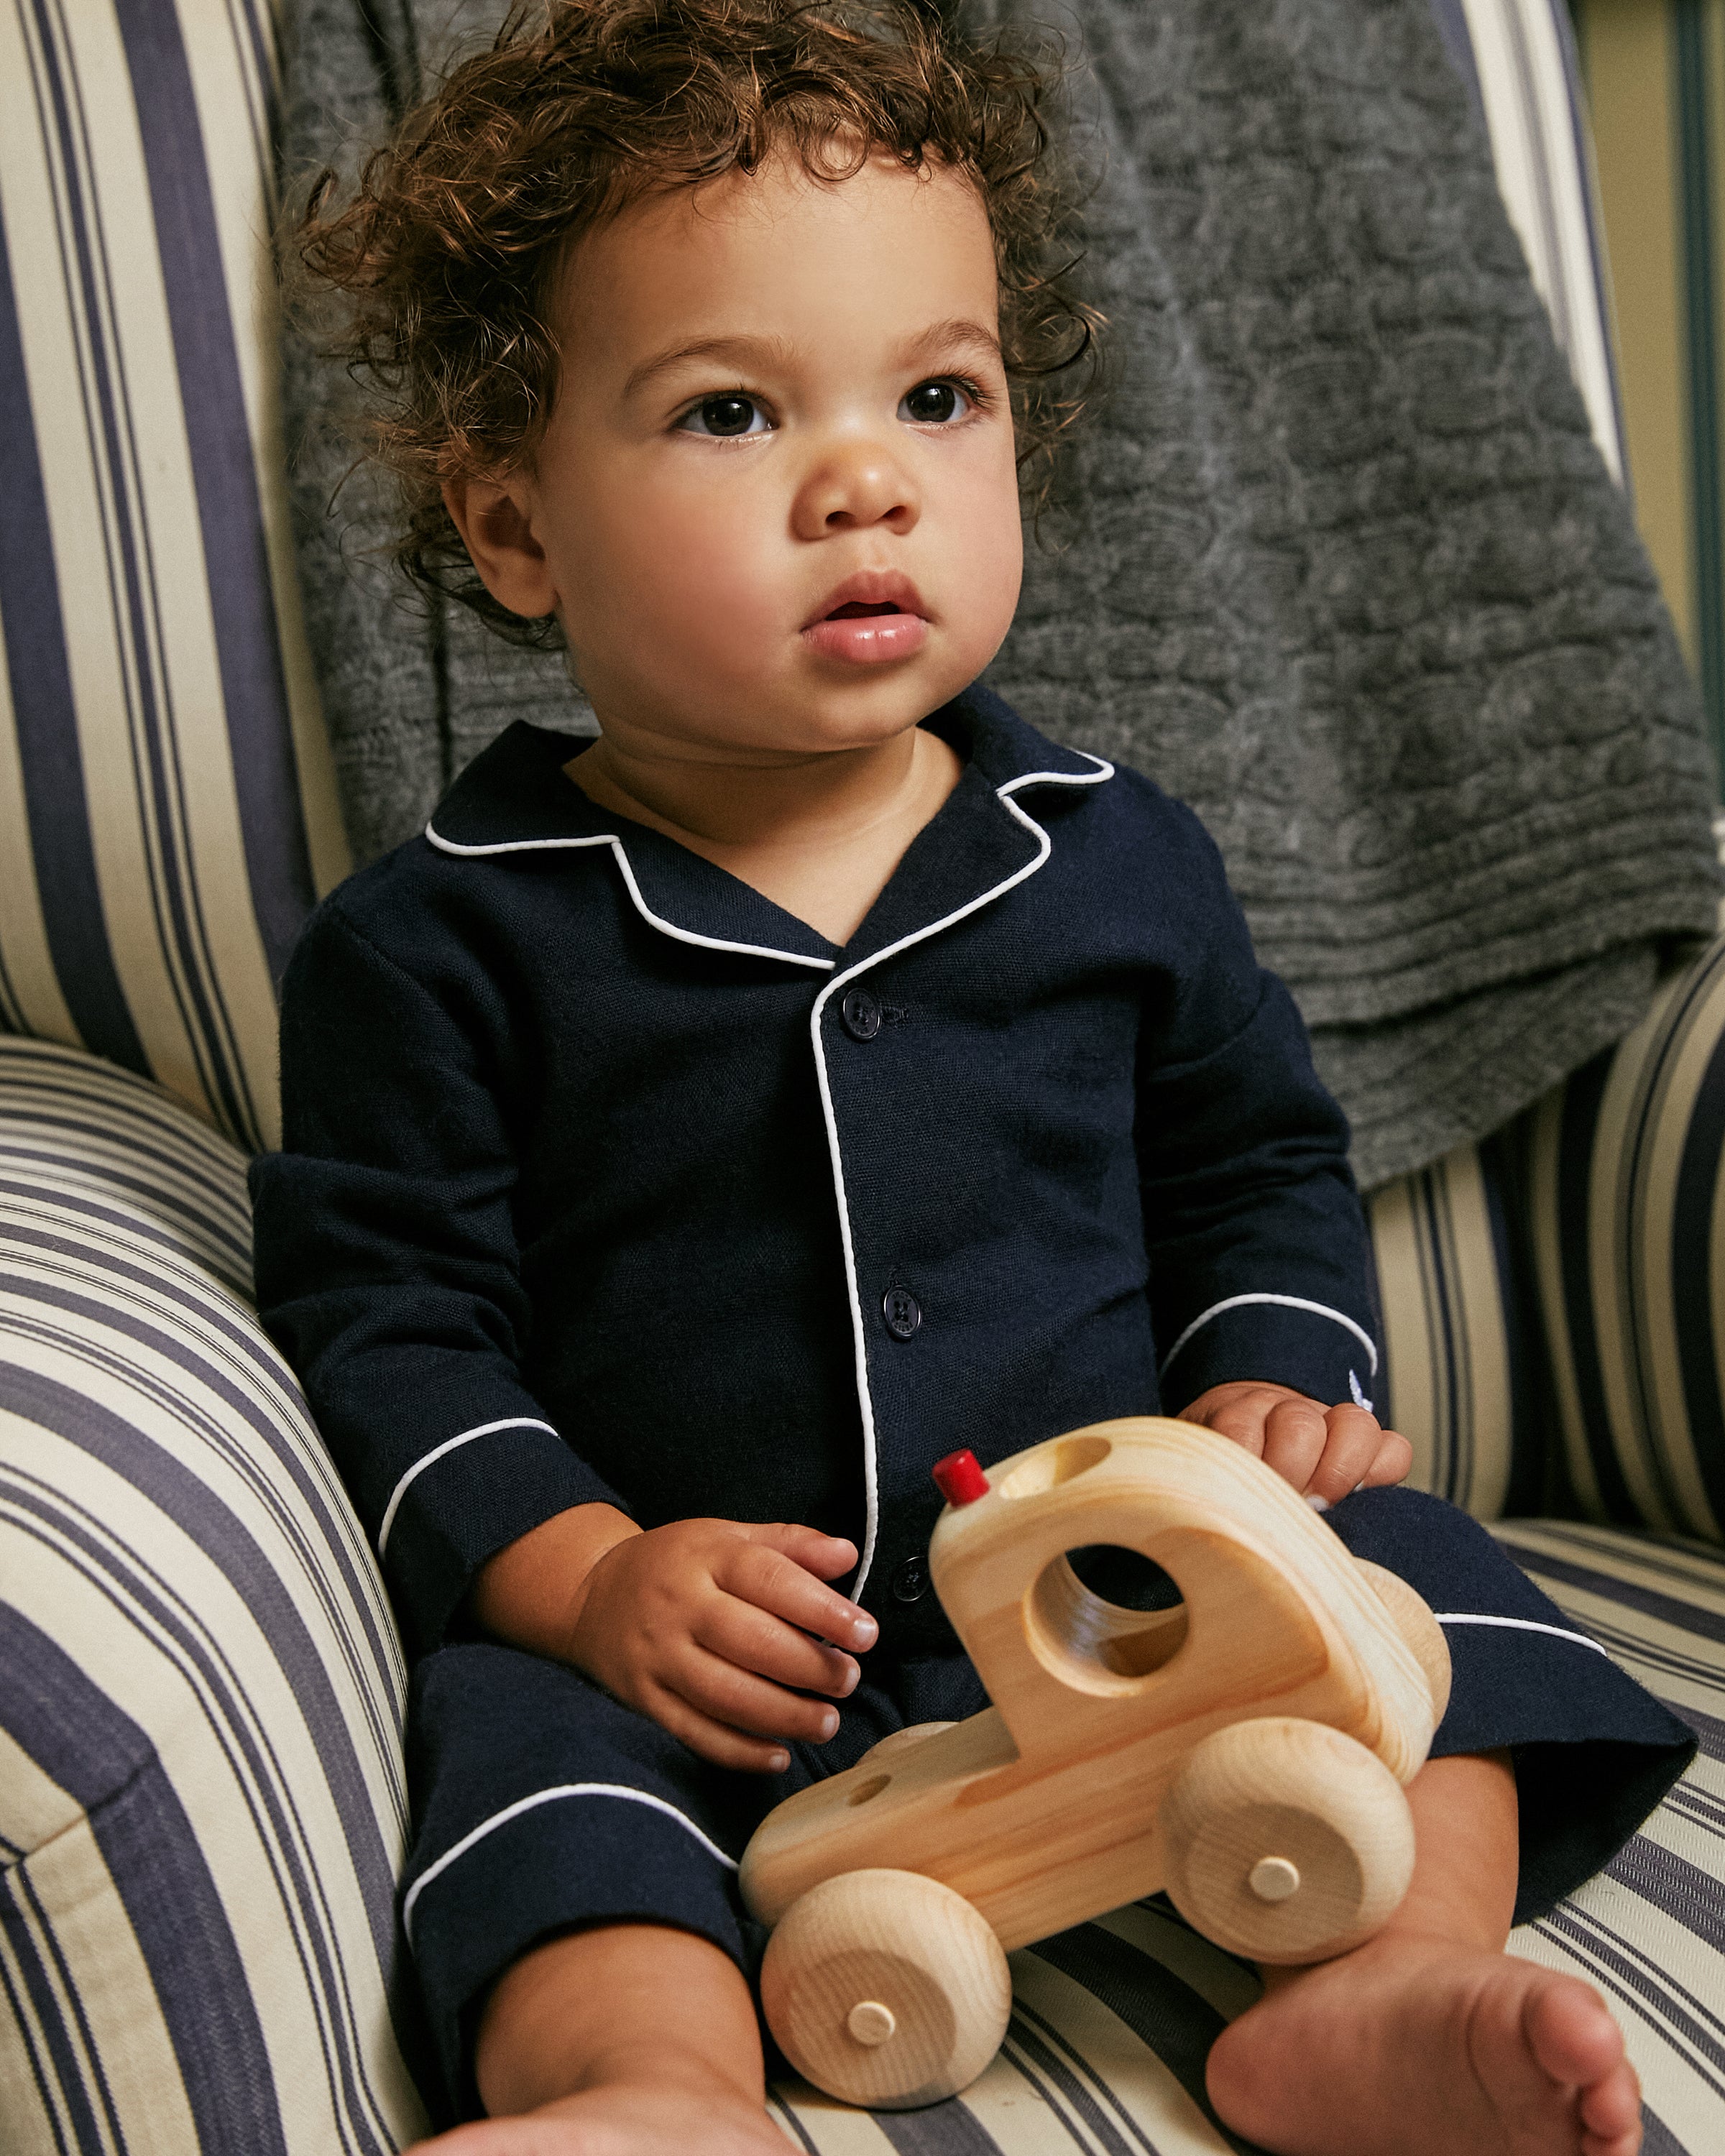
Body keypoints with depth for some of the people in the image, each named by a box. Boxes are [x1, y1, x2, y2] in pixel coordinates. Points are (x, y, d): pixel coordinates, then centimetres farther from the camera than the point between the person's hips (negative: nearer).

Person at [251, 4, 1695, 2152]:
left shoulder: (1117, 860, 5)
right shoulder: (442, 943, -4)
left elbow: (1258, 1164, 17)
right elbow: (380, 1309, -4)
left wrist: (1274, 1376, -4)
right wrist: (582, 1570, -19)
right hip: (704, 1652, -2)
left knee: (1396, 1554, -15)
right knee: (521, 1720, -28)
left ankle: (1387, 1980, -28)